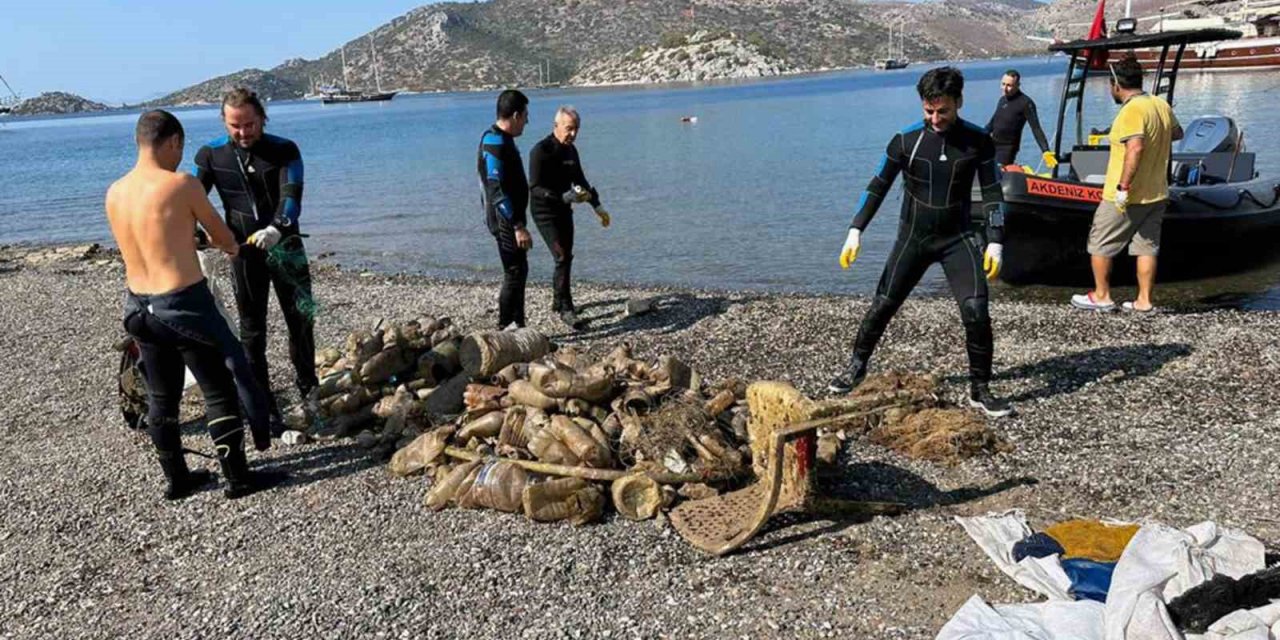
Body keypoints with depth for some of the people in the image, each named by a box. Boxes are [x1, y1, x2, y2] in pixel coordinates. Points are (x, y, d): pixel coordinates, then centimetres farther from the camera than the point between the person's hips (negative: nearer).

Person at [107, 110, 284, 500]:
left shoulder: (114, 194, 6)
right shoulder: (182, 185, -13)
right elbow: (224, 237, 0)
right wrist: (230, 247, 24)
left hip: (139, 307, 7)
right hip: (184, 305, -7)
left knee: (161, 397, 17)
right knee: (220, 392, 4)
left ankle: (177, 479, 29)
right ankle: (238, 478, 11)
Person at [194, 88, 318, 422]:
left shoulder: (284, 151, -7)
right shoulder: (211, 154, -1)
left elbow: (291, 194, -20)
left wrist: (276, 228, -39)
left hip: (285, 246, -1)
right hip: (244, 251, 1)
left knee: (301, 318, 6)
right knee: (252, 329, 4)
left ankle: (307, 386, 28)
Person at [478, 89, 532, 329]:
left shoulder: (500, 139, 14)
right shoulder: (495, 144, -19)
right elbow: (497, 191, -25)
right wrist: (518, 226, -26)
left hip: (508, 219, 10)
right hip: (506, 220, -10)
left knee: (517, 271, 14)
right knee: (515, 272, -7)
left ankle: (517, 326, 22)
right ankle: (506, 328, -1)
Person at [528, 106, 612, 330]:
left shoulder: (570, 150, 7)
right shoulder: (540, 151, -17)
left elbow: (580, 181, 19)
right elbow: (535, 188, -22)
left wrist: (597, 206, 15)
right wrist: (565, 196, -33)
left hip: (564, 210, 8)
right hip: (545, 212, -8)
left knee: (565, 257, 12)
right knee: (563, 257, -15)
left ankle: (558, 301, 29)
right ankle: (566, 309, -8)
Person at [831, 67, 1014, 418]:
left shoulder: (978, 141, -5)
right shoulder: (906, 139, -8)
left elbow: (992, 192, 1)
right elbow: (878, 186, -3)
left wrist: (995, 242, -5)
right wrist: (855, 231, -9)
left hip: (958, 238, 0)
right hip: (913, 238, 0)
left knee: (976, 310, -12)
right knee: (883, 304, 1)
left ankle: (980, 390, 4)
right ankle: (857, 366, 25)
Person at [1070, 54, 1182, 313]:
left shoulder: (1131, 110, -19)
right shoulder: (1162, 105, 8)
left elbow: (1135, 147, -32)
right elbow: (1177, 133, 26)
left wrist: (1123, 187, -31)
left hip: (1125, 197, -8)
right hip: (1157, 195, 8)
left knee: (1100, 244, 6)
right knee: (1147, 246, 11)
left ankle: (1101, 296, 13)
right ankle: (1144, 301, 14)